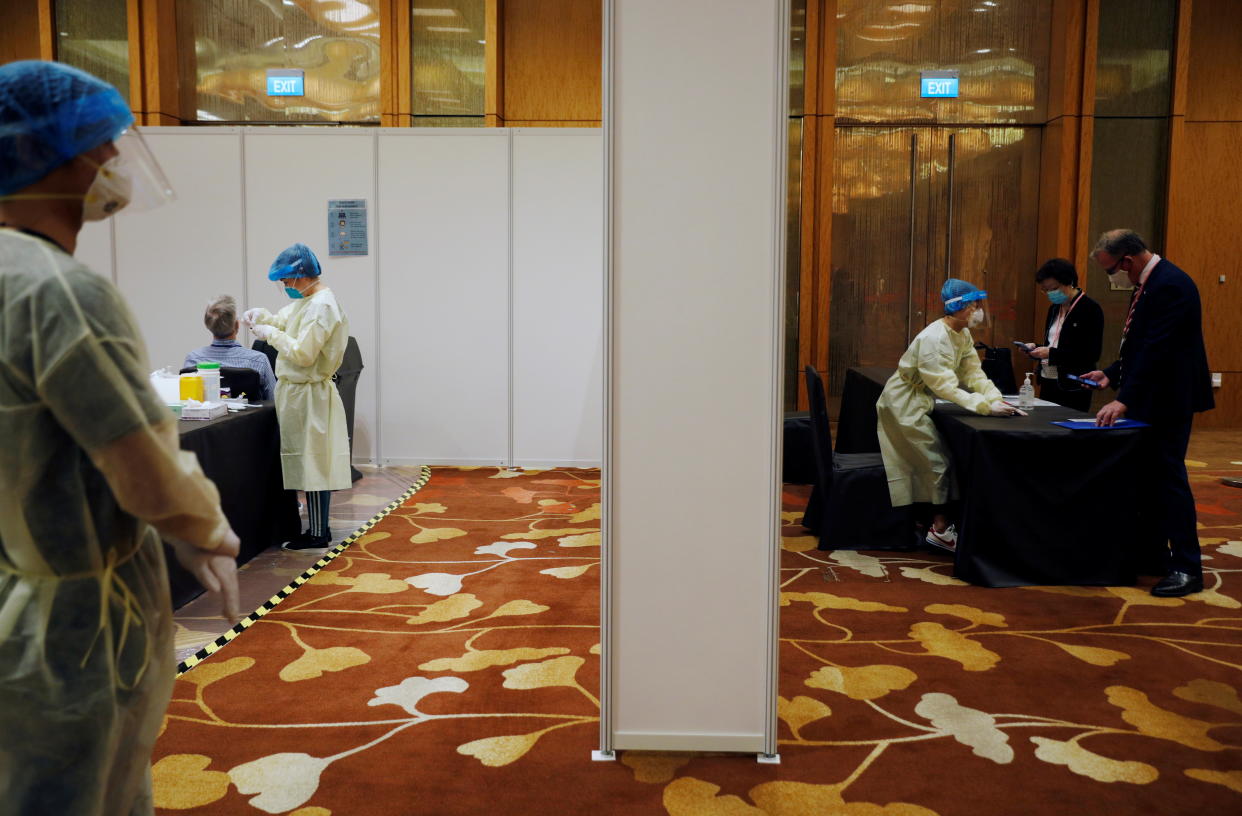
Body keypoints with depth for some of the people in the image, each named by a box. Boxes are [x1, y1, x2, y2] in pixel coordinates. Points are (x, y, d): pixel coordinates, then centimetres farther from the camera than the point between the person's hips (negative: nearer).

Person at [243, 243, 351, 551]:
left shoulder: (321, 306, -20)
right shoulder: (306, 300, 11)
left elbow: (303, 354, -24)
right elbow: (285, 319, 28)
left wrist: (271, 334, -13)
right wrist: (263, 316, 9)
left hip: (308, 395, -10)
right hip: (298, 391, 10)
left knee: (312, 461, -3)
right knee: (315, 463, 14)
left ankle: (318, 534, 6)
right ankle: (320, 527, 23)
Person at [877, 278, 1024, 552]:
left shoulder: (963, 335, 1)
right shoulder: (934, 338, -27)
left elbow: (974, 373, -1)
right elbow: (946, 387, -29)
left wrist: (998, 400, -16)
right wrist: (987, 407, -31)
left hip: (918, 402, 9)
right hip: (904, 403, -9)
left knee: (918, 463, 16)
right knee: (937, 463, -3)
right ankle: (940, 529, 7)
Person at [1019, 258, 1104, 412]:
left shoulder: (1090, 309, -10)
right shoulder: (1054, 308, 12)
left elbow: (1091, 355, -15)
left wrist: (1051, 353, -19)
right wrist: (1035, 349, 2)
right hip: (1048, 383, 7)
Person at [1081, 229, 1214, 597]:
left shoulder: (1170, 285, -20)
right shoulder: (1148, 283, 12)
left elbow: (1156, 349, -26)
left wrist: (1125, 400, -28)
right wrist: (1111, 374, 10)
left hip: (1169, 401, -10)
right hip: (1150, 401, 10)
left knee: (1168, 478, -6)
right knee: (1147, 477, 15)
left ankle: (1187, 569, 2)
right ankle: (1155, 554, 26)